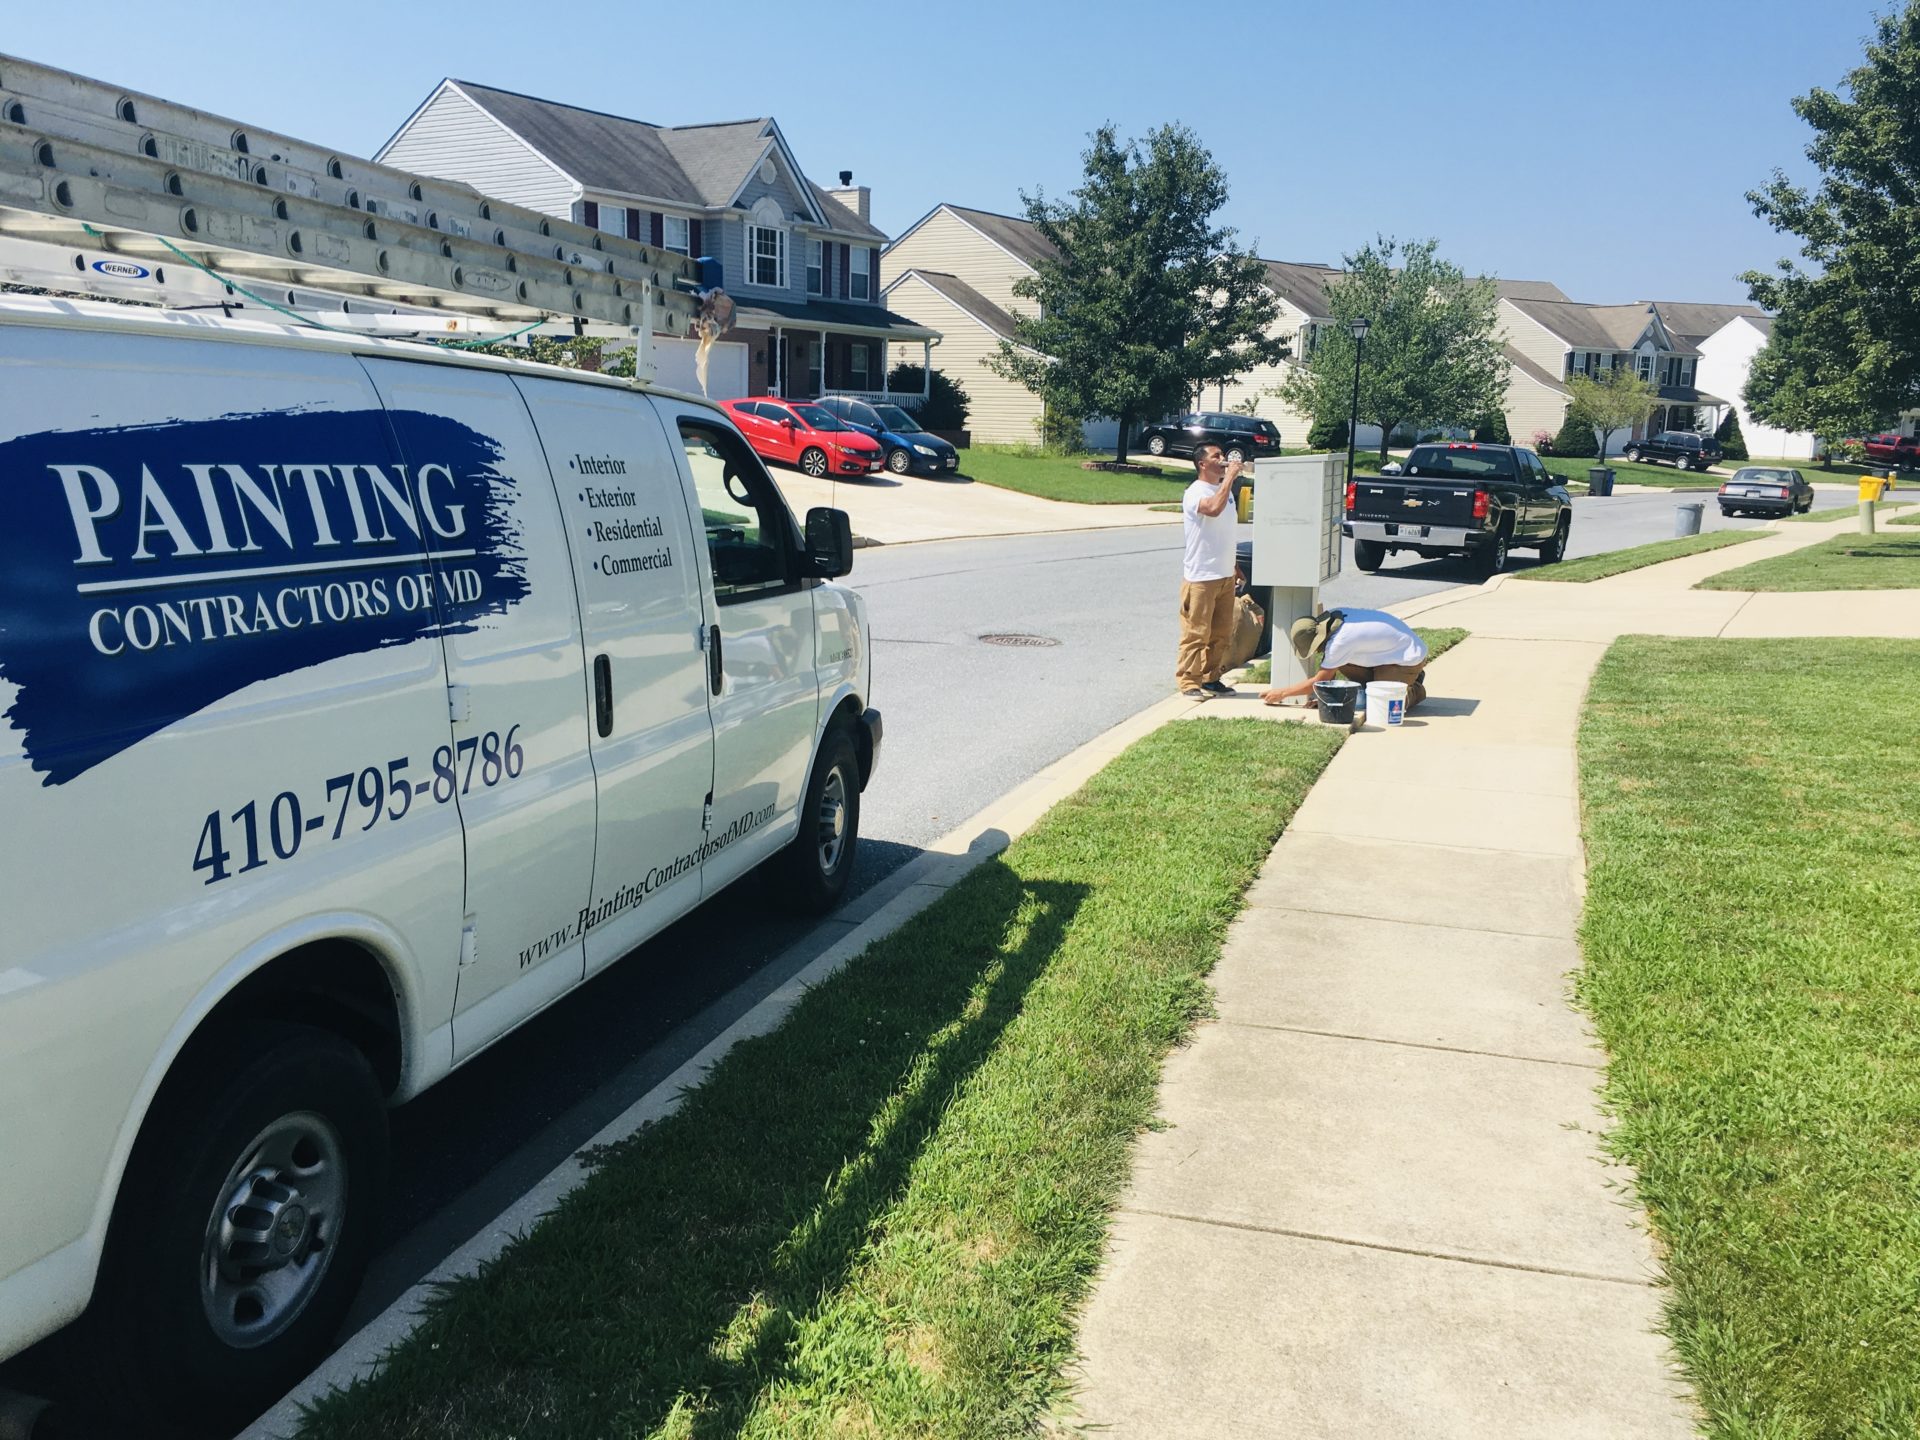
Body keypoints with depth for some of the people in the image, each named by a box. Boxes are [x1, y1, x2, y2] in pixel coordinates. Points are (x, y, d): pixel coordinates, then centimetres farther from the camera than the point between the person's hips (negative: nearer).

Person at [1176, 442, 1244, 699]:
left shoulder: (1225, 490, 13)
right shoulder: (1195, 493, -14)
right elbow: (1213, 508, -36)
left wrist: (1233, 565, 23)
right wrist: (1230, 477, -27)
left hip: (1225, 575, 8)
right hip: (1200, 577, -8)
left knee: (1221, 633, 13)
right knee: (1196, 632, -3)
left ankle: (1211, 678, 23)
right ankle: (1188, 681, 4)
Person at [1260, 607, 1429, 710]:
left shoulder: (1340, 641, -32)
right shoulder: (1333, 617, -8)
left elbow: (1319, 681, -20)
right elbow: (1328, 670, 6)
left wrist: (1281, 693, -13)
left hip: (1410, 658, -9)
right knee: (1339, 662, 0)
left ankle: (1415, 690, 7)